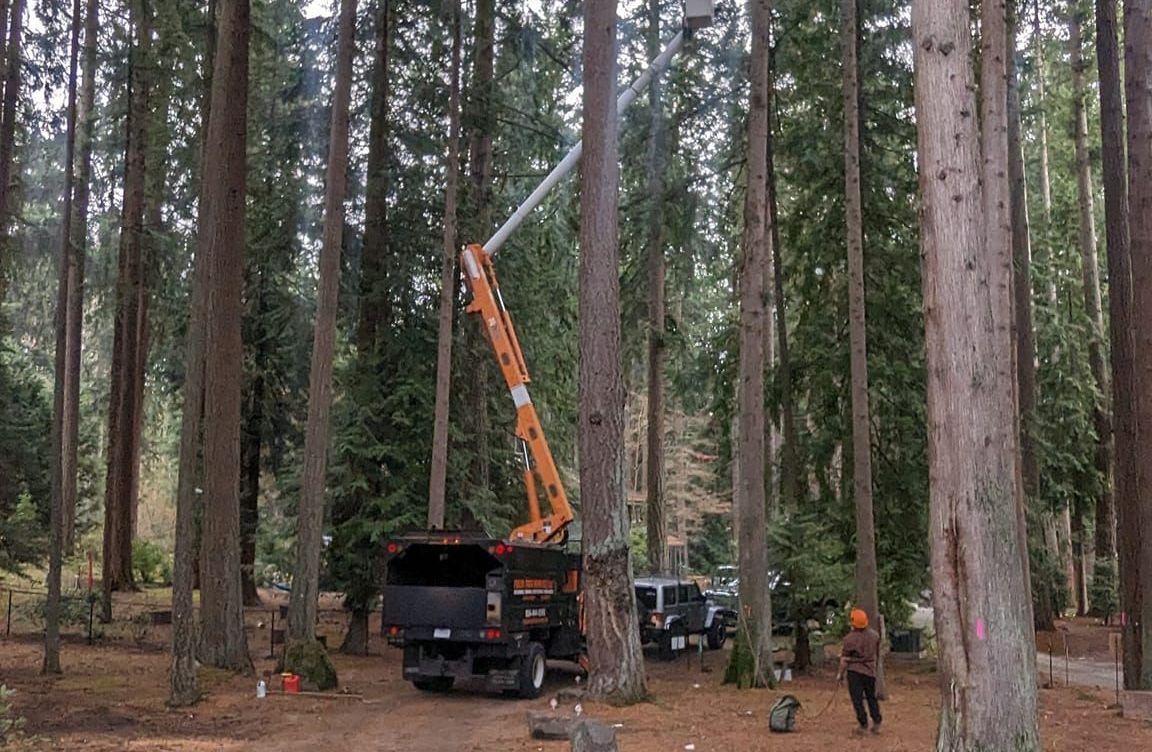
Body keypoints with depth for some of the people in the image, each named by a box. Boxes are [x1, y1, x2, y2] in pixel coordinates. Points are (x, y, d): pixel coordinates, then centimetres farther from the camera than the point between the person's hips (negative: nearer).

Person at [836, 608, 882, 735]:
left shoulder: (850, 638, -16)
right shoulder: (874, 635, 0)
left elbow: (844, 659, -11)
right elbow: (877, 654, 13)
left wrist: (840, 674, 0)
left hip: (854, 671, -5)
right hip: (870, 671, 5)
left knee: (857, 699, 2)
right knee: (871, 697, 17)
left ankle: (863, 724, 0)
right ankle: (876, 724, 16)